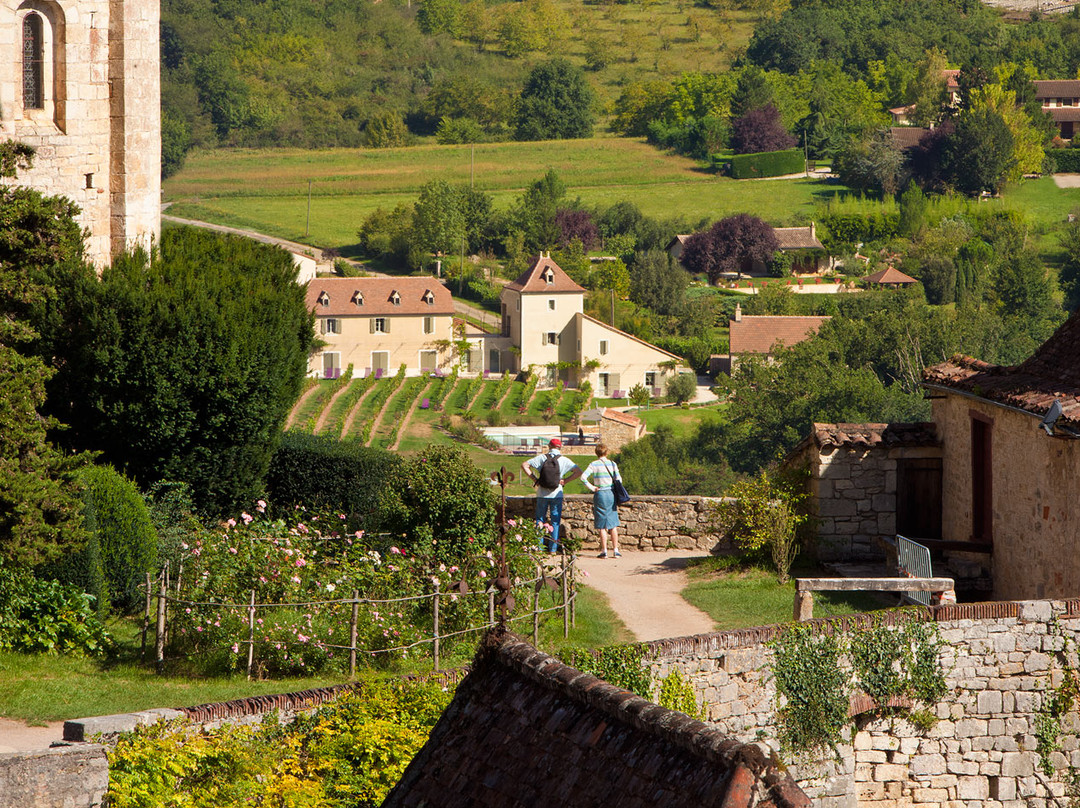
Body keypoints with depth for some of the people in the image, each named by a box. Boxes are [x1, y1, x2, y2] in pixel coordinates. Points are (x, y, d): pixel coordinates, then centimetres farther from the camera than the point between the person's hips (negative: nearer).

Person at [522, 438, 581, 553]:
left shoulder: (542, 458, 0)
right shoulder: (564, 460, -1)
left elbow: (524, 465, -3)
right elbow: (578, 471, -4)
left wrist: (534, 479, 0)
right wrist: (565, 481, -1)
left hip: (542, 493, 0)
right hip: (556, 494, 0)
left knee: (540, 519, 11)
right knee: (555, 522, 7)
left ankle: (539, 545, 6)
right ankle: (553, 547, 5)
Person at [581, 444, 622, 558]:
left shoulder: (594, 465, -3)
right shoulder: (612, 464, 2)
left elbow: (583, 477, -14)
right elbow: (618, 479, -4)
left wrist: (591, 487, -3)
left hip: (600, 494, -2)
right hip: (611, 494, 2)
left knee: (602, 527, 3)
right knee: (613, 525, 9)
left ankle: (604, 551, 1)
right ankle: (615, 550, 7)